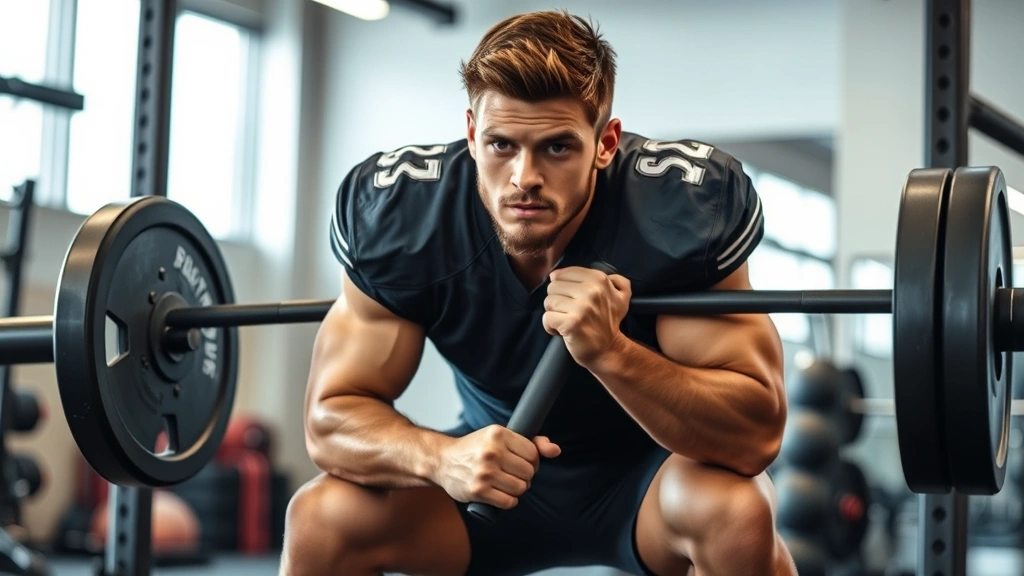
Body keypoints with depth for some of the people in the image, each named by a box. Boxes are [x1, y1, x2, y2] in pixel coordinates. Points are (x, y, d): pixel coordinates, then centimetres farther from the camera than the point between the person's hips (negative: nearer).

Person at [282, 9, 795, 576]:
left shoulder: (687, 207, -28)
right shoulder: (398, 210, -22)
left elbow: (756, 432, -28)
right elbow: (331, 418, -18)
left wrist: (610, 352, -44)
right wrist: (441, 456, -40)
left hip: (644, 477, -2)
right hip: (499, 471, 2)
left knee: (737, 511, -34)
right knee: (320, 516, -21)